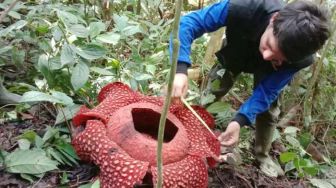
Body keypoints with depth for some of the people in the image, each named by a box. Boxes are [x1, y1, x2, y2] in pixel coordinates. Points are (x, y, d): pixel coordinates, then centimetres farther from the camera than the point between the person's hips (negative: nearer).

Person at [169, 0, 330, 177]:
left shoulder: (299, 58, -41)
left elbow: (266, 92, -30)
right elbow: (189, 22, -43)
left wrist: (240, 120, -47)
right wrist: (180, 69, -58)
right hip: (234, 54, 0)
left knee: (269, 110, 3)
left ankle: (262, 155, 29)